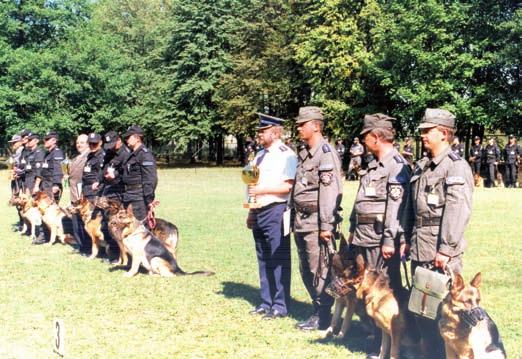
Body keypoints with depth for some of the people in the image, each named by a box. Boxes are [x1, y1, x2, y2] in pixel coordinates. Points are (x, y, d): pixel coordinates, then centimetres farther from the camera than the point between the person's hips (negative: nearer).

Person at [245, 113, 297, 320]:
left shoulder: (286, 155, -10)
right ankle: (266, 302, 22)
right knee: (263, 260, 13)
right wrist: (251, 212, 20)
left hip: (276, 212, -9)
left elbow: (288, 187, -17)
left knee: (279, 260, -3)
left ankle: (280, 306, 4)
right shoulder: (261, 155, 17)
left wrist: (262, 189, -20)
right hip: (259, 212, 9)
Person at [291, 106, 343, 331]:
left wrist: (326, 226, -21)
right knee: (306, 270, 13)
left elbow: (330, 192, -18)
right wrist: (294, 219, 19)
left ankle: (322, 317, 5)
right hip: (301, 221, 9)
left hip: (317, 223, -9)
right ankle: (318, 310, 24)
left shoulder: (325, 153, -12)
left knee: (320, 270, -3)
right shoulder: (303, 154, 16)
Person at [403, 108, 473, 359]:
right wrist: (406, 239, 15)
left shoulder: (456, 167, -11)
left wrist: (446, 249, -22)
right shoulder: (421, 167, 15)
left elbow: (458, 211, -19)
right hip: (419, 249, 8)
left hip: (440, 249, -8)